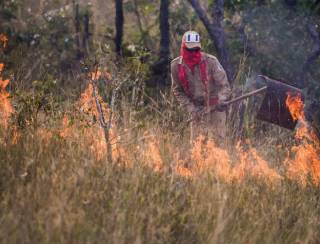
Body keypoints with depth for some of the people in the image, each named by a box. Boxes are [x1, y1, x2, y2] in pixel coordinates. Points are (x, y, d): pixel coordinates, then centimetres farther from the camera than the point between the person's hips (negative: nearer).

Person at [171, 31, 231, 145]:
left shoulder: (210, 61, -16)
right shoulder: (176, 66, -6)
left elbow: (224, 84, -14)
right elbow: (177, 90, 4)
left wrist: (222, 100, -34)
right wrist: (191, 108, -7)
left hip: (215, 108, -3)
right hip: (197, 110, 3)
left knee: (217, 141, -5)